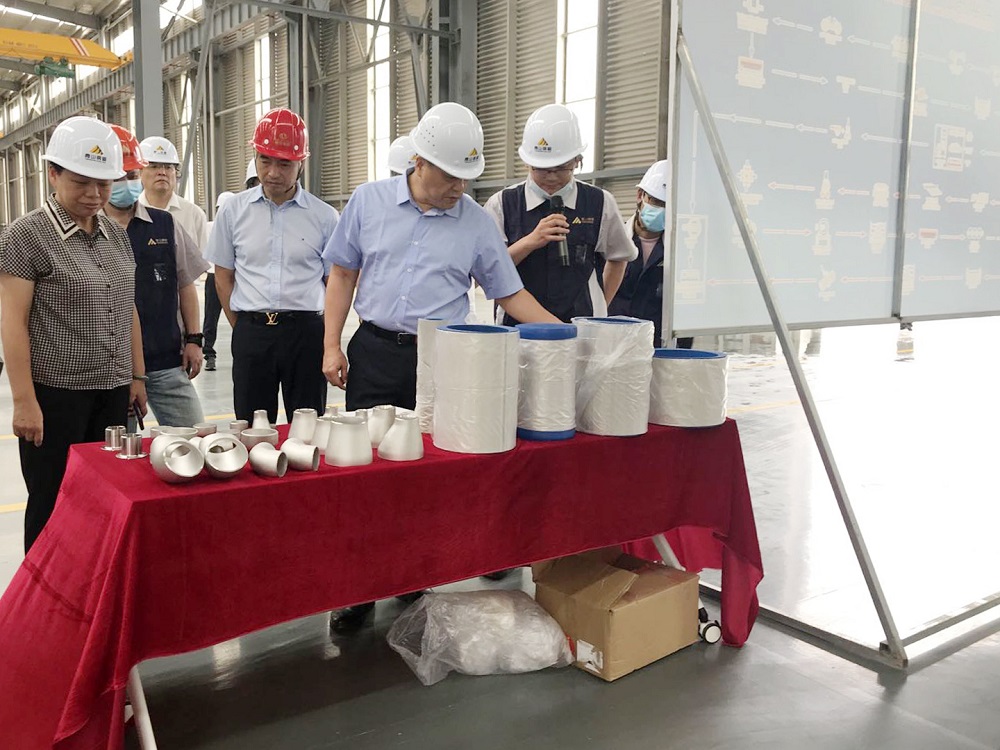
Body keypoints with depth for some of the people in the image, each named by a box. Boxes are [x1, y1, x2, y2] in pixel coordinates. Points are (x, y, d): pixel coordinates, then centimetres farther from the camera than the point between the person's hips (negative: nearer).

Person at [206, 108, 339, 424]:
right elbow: (223, 278, 11)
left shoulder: (324, 216, 2)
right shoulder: (233, 211, 6)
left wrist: (329, 341, 3)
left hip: (305, 330, -1)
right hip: (250, 330, 1)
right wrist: (244, 329, 6)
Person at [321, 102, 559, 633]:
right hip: (374, 354, 1)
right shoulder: (369, 201, 4)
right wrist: (332, 345, 2)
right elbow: (343, 274, 9)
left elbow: (510, 294, 6)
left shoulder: (477, 222, 3)